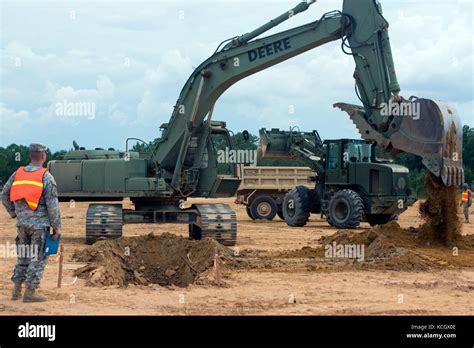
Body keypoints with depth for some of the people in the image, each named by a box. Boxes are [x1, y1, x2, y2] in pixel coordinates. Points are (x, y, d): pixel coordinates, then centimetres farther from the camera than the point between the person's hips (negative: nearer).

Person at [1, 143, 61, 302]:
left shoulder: (17, 173, 5)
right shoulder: (46, 176, -10)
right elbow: (52, 204, -11)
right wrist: (56, 226, -4)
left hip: (22, 223, 5)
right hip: (40, 224, -5)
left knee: (23, 256, 17)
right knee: (38, 257, 2)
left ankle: (17, 289, 19)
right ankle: (30, 292, 2)